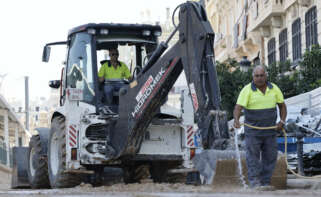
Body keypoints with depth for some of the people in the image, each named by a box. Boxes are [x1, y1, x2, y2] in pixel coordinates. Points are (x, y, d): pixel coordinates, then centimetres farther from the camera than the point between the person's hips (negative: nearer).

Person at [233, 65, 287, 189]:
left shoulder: (274, 89, 1)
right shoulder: (247, 90, -11)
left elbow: (282, 105, 11)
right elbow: (238, 108, -20)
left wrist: (282, 121, -4)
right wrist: (236, 120, -40)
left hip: (270, 131, 4)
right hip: (253, 131, -4)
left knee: (270, 157, 5)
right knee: (253, 157, -4)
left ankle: (265, 182, 14)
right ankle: (254, 182, -1)